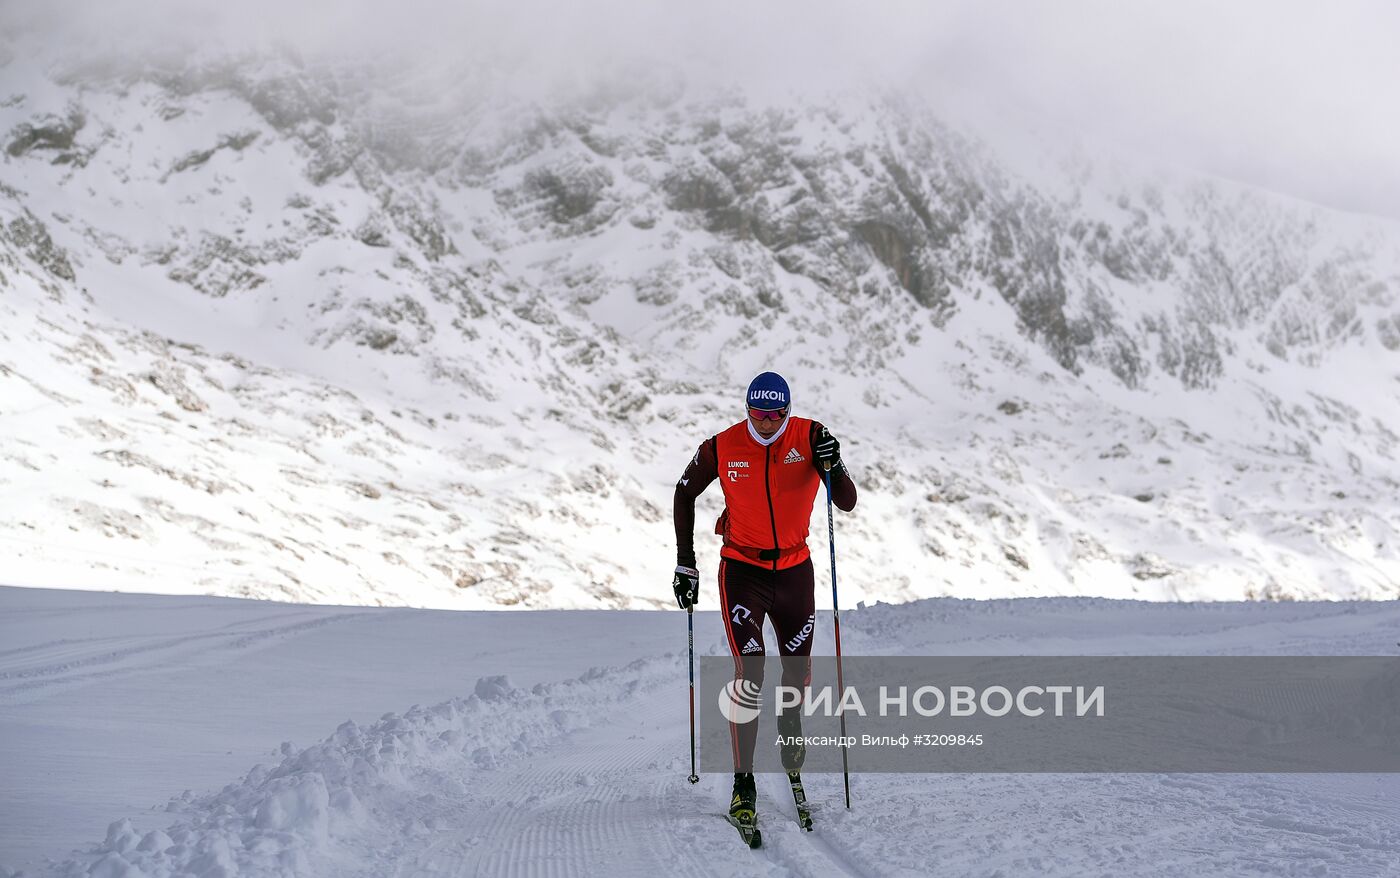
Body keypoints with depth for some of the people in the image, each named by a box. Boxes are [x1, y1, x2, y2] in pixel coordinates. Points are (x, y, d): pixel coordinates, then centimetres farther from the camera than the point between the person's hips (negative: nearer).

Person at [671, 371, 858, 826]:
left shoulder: (809, 437, -12)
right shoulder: (721, 448, -12)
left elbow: (847, 504, -14)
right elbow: (685, 494, 5)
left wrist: (833, 468, -34)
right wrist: (685, 562, 2)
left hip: (795, 570, 2)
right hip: (742, 570, -2)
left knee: (798, 670, 11)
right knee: (749, 671, -14)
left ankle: (790, 722, 47)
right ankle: (743, 783, -9)